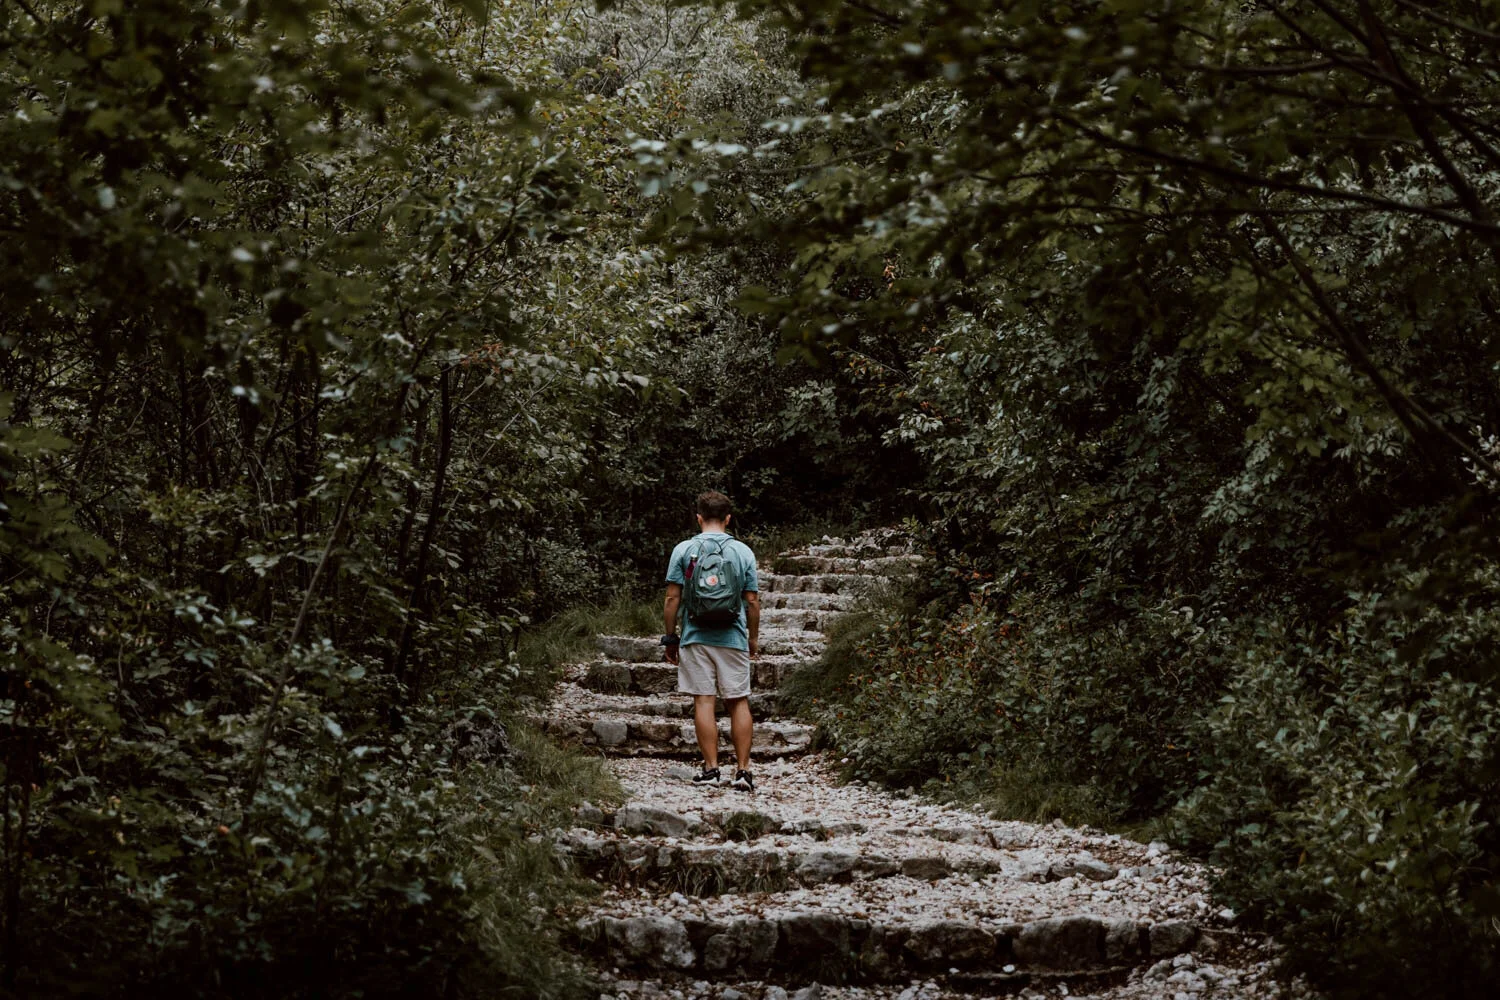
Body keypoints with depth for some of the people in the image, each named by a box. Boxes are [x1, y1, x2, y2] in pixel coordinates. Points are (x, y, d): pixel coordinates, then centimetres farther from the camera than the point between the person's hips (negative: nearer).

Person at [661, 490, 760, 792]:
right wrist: (754, 638, 15)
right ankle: (743, 770, 4)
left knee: (703, 701, 1)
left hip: (696, 638, -1)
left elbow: (672, 598, -3)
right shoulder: (743, 552, 2)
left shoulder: (683, 550, -1)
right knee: (738, 702, 7)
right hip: (733, 639, 1)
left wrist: (670, 638, 6)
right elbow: (752, 601, 3)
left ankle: (711, 769, 0)